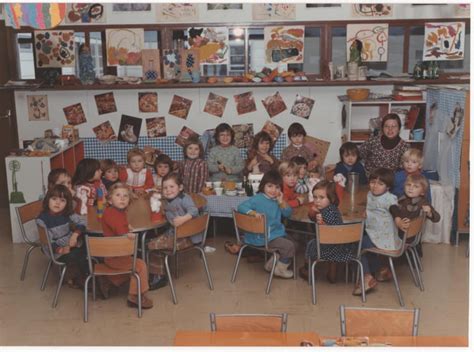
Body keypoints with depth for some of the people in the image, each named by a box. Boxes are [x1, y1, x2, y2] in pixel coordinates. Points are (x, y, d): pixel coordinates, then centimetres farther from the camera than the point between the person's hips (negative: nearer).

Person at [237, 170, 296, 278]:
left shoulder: (277, 200, 7)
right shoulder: (257, 199, -16)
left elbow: (287, 213, 6)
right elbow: (241, 207, -22)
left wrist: (281, 202, -9)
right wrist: (254, 213, -36)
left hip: (276, 233, 9)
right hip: (263, 236, -9)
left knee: (291, 241, 20)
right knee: (290, 246, -13)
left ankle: (271, 263, 29)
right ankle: (280, 269, 11)